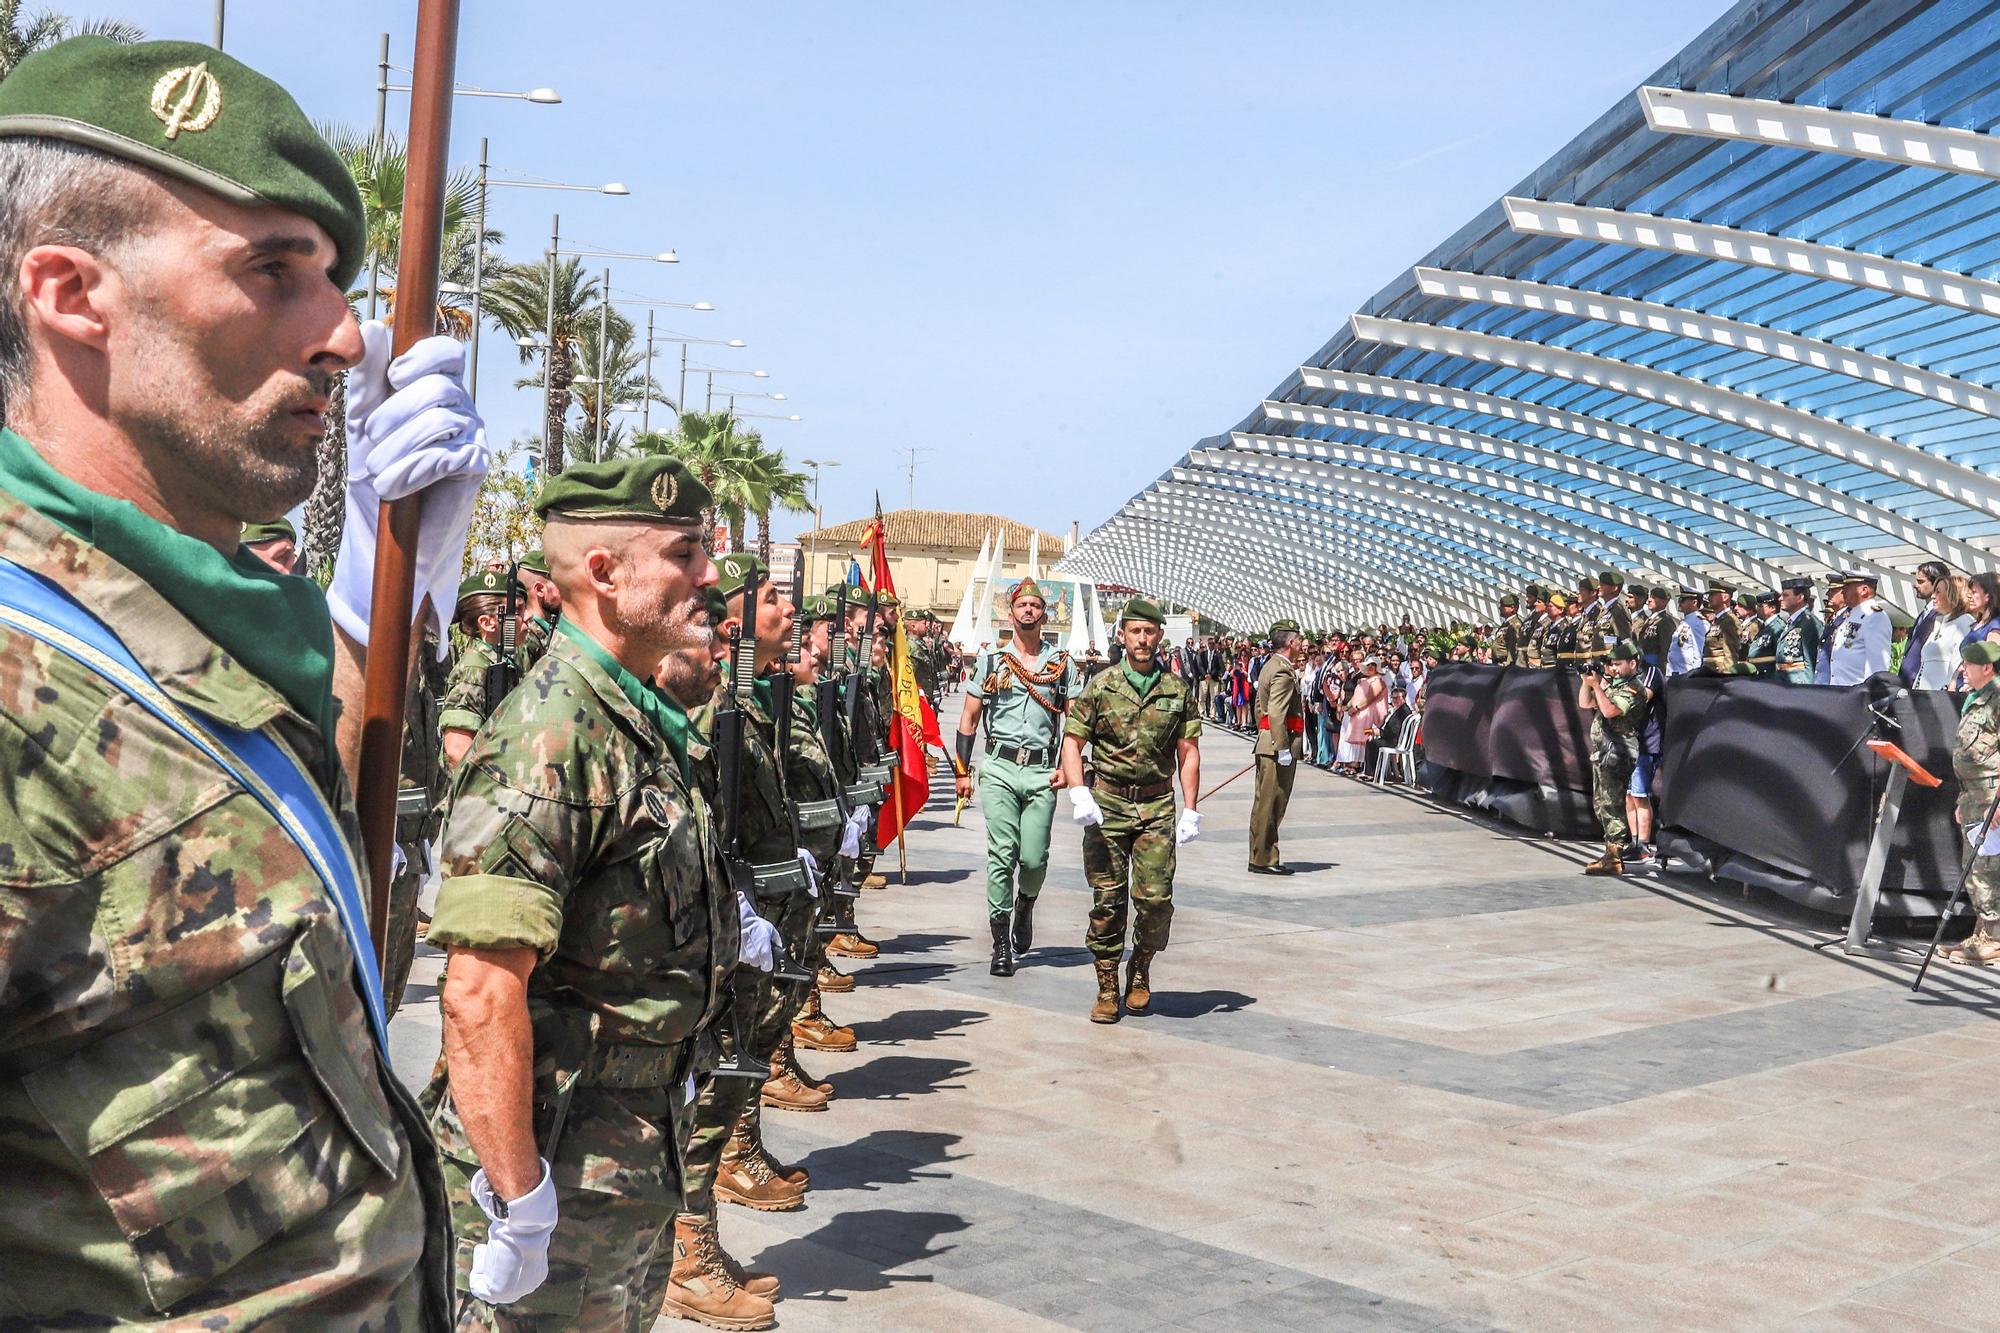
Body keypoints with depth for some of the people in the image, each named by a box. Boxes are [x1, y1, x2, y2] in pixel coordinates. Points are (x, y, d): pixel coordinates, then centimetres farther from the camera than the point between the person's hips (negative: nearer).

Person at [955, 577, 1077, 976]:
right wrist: (962, 771, 5)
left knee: (1034, 858, -2)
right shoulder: (990, 661, 8)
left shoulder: (1062, 663, 9)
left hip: (1042, 771, 1)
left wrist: (1067, 767, -3)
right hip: (999, 769, -1)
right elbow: (968, 719, 10)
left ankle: (1024, 906, 33)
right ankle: (1001, 945, 0)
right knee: (1002, 856, -7)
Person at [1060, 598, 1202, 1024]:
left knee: (1155, 898, -6)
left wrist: (1190, 810, 2)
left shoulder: (1177, 691, 7)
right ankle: (1107, 989, 11)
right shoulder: (1101, 687, 3)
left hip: (1157, 806, 1)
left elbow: (1189, 752, 8)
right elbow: (1072, 741, 2)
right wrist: (1078, 792, -12)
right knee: (1108, 898, 0)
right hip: (1107, 803, -1)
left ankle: (1140, 972, 19)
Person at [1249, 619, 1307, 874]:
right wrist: (1283, 748, -24)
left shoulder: (1270, 667, 16)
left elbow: (1260, 706, 22)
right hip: (1280, 743, -10)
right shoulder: (1283, 672, -16)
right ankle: (1263, 860, 0)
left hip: (1267, 743, 10)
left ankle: (1262, 856, 21)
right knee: (1269, 804, -5)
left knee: (1266, 803, 15)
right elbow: (1276, 713, -24)